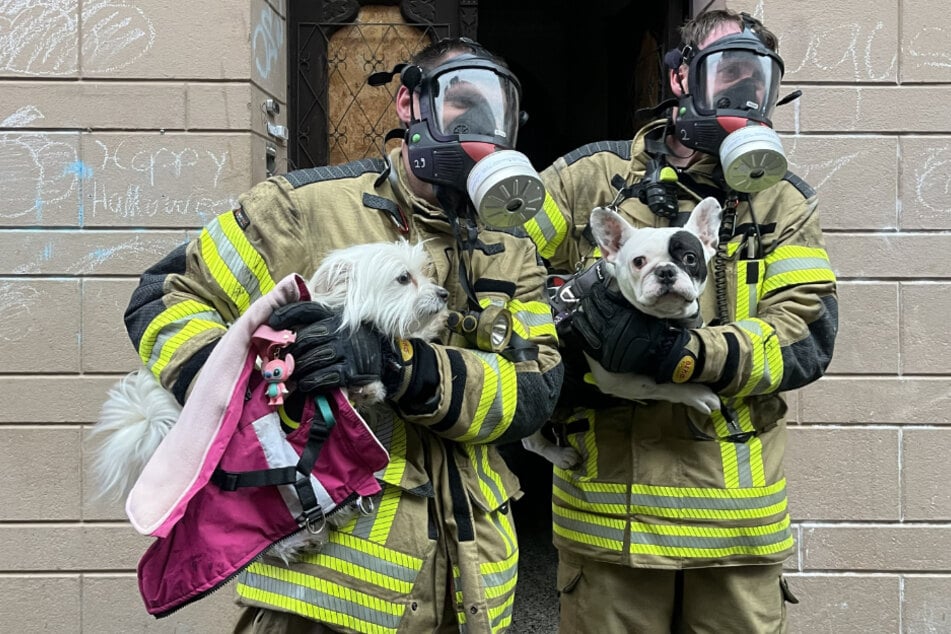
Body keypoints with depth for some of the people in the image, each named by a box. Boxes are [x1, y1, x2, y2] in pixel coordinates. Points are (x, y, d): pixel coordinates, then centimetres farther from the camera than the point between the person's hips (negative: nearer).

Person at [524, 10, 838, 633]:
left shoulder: (785, 203, 7)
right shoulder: (593, 177, 3)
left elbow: (807, 333, -6)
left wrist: (685, 355, -22)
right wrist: (549, 354, -10)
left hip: (738, 512, 2)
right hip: (608, 505, -1)